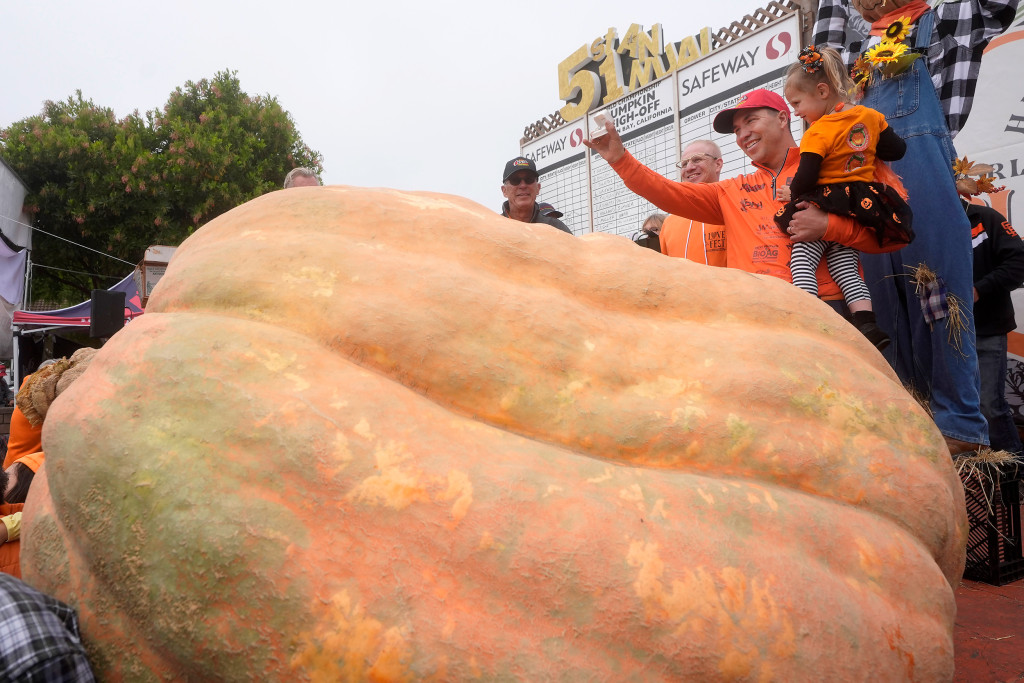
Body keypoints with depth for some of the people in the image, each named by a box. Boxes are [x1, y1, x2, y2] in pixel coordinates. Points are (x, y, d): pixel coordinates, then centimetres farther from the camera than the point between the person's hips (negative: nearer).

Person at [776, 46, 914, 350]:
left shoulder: (817, 133, -14)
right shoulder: (870, 116, 8)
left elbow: (804, 181, -17)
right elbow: (897, 149, 16)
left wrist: (792, 193, 4)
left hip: (826, 207, -7)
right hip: (864, 205, 8)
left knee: (802, 259, -6)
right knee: (844, 263, 11)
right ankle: (867, 322, 0)